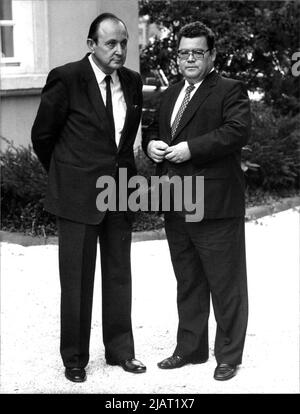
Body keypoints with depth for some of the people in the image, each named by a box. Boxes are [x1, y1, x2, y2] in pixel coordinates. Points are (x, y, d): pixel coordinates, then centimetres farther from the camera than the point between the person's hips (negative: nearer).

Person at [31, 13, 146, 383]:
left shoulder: (132, 82, 6)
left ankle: (120, 350, 24)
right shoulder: (66, 79, -11)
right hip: (77, 195, -5)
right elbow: (42, 136, -2)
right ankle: (74, 358, 15)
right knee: (77, 279, 3)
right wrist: (66, 175, 9)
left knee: (119, 275, 11)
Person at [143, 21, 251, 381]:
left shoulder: (230, 91, -4)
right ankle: (190, 348, 28)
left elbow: (237, 131, -19)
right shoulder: (169, 95, 18)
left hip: (215, 203, -7)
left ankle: (228, 355, 13)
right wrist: (151, 144, 2)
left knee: (225, 283, 2)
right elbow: (153, 131, 26)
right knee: (187, 282, 17)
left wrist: (191, 148, -22)